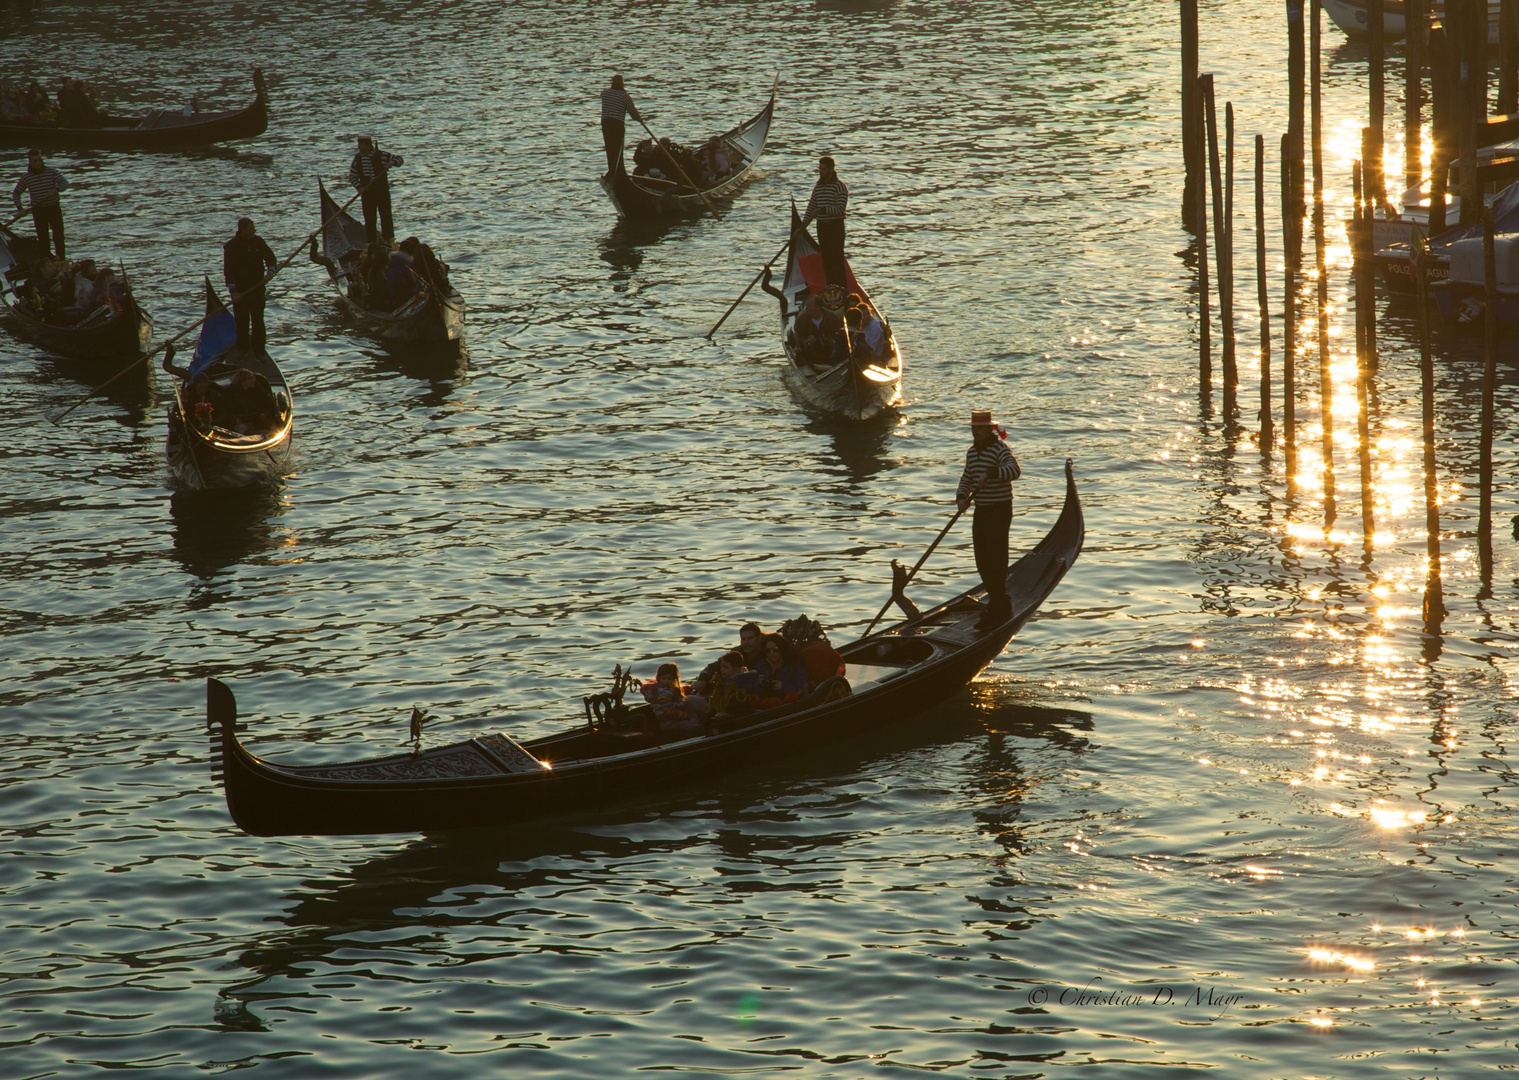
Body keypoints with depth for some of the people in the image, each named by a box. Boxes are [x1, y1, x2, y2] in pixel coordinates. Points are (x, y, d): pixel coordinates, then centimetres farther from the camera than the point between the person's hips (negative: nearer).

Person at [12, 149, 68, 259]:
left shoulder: (51, 171, -5)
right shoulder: (26, 177, -3)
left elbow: (65, 183, -12)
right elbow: (15, 193, 7)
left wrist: (56, 189, -32)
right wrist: (19, 207, -7)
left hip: (54, 208, 0)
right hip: (38, 211, 0)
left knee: (59, 237, -2)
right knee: (43, 238, 3)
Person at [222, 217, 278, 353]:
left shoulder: (258, 242, 2)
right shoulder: (230, 246, -10)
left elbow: (271, 258, 10)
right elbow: (227, 270, -14)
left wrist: (271, 271, -13)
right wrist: (233, 291, -23)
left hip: (257, 288, 3)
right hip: (240, 291, -3)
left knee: (258, 321, 5)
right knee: (242, 323, 1)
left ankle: (259, 351, 13)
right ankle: (243, 351, 12)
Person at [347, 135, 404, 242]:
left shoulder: (381, 155, -4)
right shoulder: (357, 159, 3)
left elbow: (400, 159, 2)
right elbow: (352, 177, 6)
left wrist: (392, 163, -20)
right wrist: (359, 187, -11)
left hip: (382, 192, -2)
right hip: (367, 194, 2)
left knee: (386, 217, -4)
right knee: (369, 220, 3)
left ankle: (389, 241, 0)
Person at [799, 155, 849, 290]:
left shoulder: (840, 186, -10)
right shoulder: (818, 186, 12)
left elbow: (840, 209, -18)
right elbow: (811, 207, 15)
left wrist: (822, 210, -24)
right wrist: (803, 225, 7)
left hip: (835, 227, -7)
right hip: (821, 226, 7)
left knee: (837, 259, -9)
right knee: (826, 259, 8)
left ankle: (842, 288, -8)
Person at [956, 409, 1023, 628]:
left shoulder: (999, 449, -15)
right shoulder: (972, 452, 12)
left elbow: (1014, 470, -32)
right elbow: (966, 479, 18)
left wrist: (991, 473, -46)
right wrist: (961, 496, -3)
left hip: (999, 511, -9)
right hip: (980, 511, 9)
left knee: (995, 561, -7)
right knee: (982, 563, 13)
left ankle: (995, 611, -3)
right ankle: (1001, 604, 27)